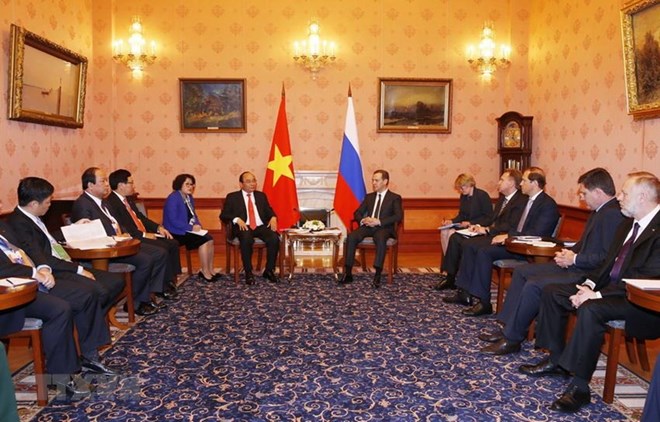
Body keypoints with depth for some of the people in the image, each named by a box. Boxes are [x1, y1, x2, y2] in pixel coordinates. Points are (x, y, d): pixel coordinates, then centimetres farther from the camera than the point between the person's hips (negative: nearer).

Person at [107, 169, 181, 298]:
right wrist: (144, 235, -20)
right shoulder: (111, 202, -16)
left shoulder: (128, 199, 16)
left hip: (145, 235, 10)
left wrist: (158, 227, 9)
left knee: (173, 244, 0)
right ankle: (164, 288, -11)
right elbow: (121, 228, -23)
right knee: (163, 250, -23)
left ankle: (171, 281, 3)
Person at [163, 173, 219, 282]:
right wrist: (191, 227, -21)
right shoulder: (173, 199, -16)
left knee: (210, 239, -13)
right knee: (203, 241, -22)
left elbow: (193, 215, 19)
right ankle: (205, 272, -13)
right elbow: (173, 221, -22)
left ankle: (210, 270, -7)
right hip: (176, 232, -8)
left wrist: (197, 224, -3)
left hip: (188, 230, 8)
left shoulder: (189, 197, 10)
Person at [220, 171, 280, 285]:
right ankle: (248, 273, -23)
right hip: (243, 227, -3)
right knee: (246, 239, -38)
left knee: (274, 238, -28)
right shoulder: (232, 197, 10)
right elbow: (223, 215, 4)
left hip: (261, 226, 3)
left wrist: (273, 217, -4)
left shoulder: (261, 195, 21)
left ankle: (269, 271, -11)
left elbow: (269, 211, 21)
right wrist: (237, 219, -15)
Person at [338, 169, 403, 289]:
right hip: (368, 226, 4)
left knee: (380, 238, -40)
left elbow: (398, 216, -7)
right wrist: (362, 220, -7)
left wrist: (379, 221, -18)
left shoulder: (395, 198, 8)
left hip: (384, 228, -4)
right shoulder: (369, 197, 23)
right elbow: (357, 213, 18)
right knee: (351, 236, -27)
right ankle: (348, 273, -25)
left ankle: (377, 275, -40)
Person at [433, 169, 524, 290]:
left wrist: (487, 230, -20)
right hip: (489, 233, 10)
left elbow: (511, 226, -21)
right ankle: (447, 276, -6)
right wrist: (479, 226, 4)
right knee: (455, 237, -5)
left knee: (466, 244, -25)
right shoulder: (502, 198, 19)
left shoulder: (521, 201, -11)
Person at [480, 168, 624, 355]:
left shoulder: (613, 214, -19)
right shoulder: (598, 211, 14)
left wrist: (575, 259, -17)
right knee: (522, 271, 8)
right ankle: (508, 327, 8)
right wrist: (570, 253, 2)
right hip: (574, 266, 11)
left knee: (534, 285, -23)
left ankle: (512, 339, -9)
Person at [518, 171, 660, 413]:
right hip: (611, 288, 10)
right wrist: (589, 285, -2)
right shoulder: (628, 225, 13)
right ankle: (556, 360, 10)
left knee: (590, 309, -36)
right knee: (552, 292, 3)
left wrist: (598, 295, -25)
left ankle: (580, 386, -26)